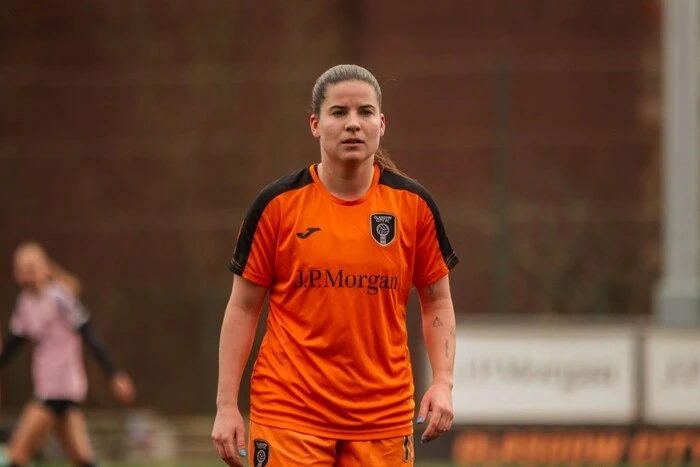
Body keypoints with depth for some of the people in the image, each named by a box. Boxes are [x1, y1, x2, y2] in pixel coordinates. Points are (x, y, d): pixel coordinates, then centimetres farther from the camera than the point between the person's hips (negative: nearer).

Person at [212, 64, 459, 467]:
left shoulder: (413, 204, 2)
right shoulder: (277, 204, -2)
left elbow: (437, 302, 11)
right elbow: (243, 307, 2)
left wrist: (443, 382, -4)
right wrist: (227, 405, -3)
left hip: (384, 418, 2)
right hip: (288, 415, -2)